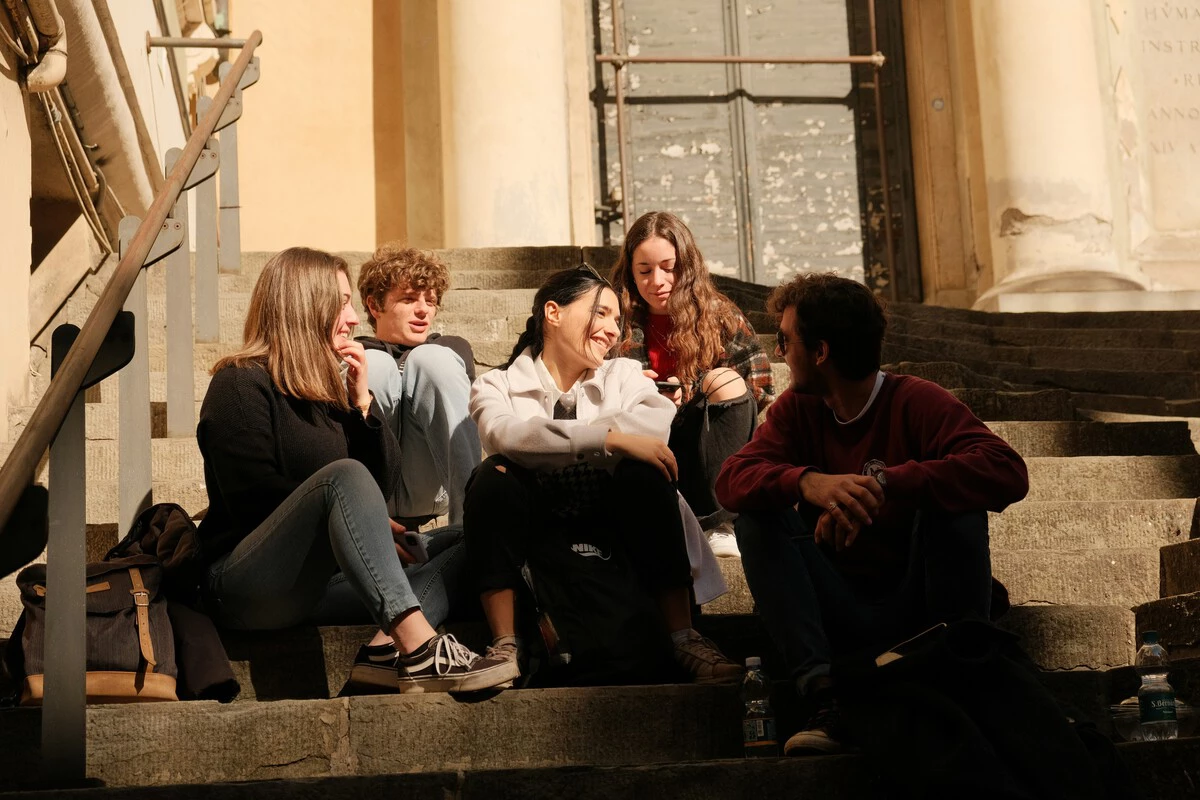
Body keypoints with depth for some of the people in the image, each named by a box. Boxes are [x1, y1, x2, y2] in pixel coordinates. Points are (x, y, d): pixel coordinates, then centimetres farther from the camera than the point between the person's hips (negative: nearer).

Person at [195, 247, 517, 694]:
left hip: (321, 578, 8)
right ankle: (420, 650, -44)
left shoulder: (326, 388, 17)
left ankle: (386, 650, -33)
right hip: (246, 585, -8)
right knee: (345, 476, -32)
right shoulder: (241, 384, -4)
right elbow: (256, 501, -15)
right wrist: (360, 524, -13)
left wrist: (362, 401, 2)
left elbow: (383, 482, 14)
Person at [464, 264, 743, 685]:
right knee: (493, 476, -28)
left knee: (642, 472, -27)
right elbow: (503, 434, -20)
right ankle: (504, 645, -28)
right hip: (534, 521, -1)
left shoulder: (623, 374, 12)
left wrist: (546, 440, -18)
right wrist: (609, 437, -29)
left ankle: (684, 638, -26)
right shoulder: (497, 385, 6)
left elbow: (664, 423, -12)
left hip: (609, 515, 1)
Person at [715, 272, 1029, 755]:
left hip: (916, 608, -3)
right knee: (758, 514, -16)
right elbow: (732, 480, -13)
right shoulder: (796, 409, 4)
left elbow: (1008, 473, -25)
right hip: (839, 619, 4)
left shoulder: (917, 403, -8)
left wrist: (885, 484, -35)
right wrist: (807, 482, -35)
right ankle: (824, 694, -29)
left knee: (953, 496, -24)